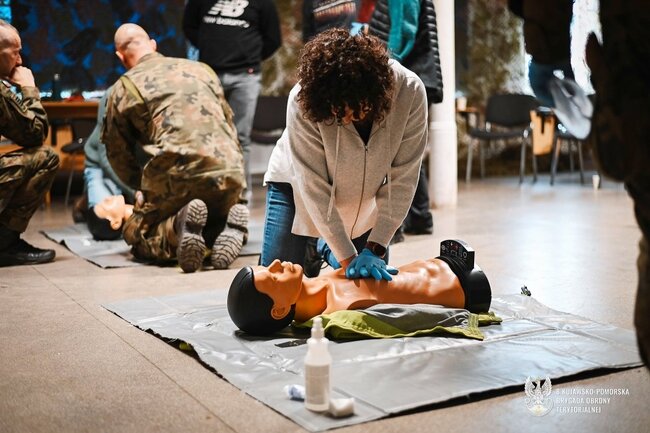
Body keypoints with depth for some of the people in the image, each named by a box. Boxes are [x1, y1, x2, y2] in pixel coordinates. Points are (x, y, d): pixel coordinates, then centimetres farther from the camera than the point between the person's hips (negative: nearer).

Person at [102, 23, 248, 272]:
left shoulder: (124, 88, 12)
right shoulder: (201, 69, 23)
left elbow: (118, 152, 19)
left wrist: (142, 187, 35)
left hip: (177, 175, -4)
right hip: (230, 172, 4)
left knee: (136, 234, 18)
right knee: (217, 217, 33)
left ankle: (179, 227, -15)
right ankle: (227, 226, -5)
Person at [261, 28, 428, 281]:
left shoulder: (409, 92, -30)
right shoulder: (304, 100, -34)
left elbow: (402, 180, -22)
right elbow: (314, 188, -28)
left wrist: (375, 248, -25)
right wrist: (347, 258, -28)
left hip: (366, 195, 2)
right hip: (297, 186, -2)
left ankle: (328, 251, 26)